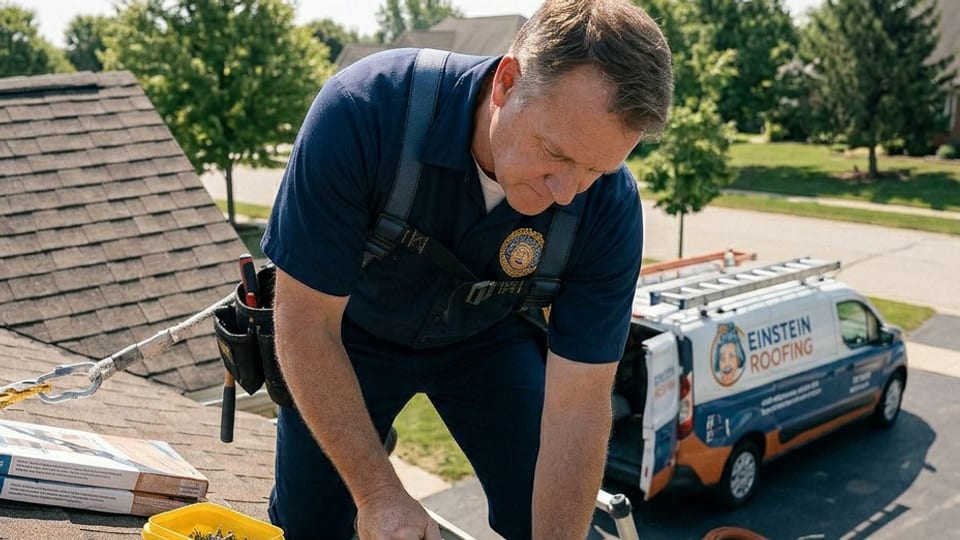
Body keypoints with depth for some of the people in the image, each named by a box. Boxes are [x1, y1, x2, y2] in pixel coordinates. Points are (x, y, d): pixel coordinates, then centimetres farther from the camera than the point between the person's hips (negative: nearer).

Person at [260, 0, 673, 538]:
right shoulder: (363, 111, -36)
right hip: (352, 332, -1)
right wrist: (379, 496, -29)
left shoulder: (610, 206, -29)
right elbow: (305, 322, -28)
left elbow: (577, 406, -24)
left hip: (487, 337, 1)